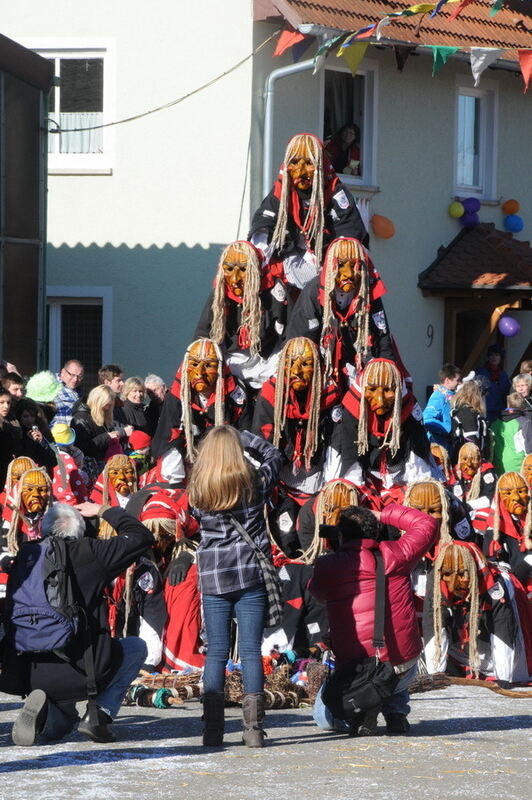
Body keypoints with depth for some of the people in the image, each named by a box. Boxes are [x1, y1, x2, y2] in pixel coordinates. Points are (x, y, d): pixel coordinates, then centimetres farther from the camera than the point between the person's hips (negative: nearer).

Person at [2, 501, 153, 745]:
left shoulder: (27, 556, 6)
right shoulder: (90, 552, -5)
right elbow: (142, 537, 8)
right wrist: (103, 511, 20)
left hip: (30, 676, 5)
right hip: (82, 672, -5)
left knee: (56, 729, 35)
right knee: (136, 647, 25)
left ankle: (42, 705, -3)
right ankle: (99, 714, 5)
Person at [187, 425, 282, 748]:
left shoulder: (198, 490, -1)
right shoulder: (254, 482, -2)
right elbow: (273, 455, 15)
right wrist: (243, 437, 17)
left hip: (213, 576, 1)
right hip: (251, 575, -1)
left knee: (217, 652, 4)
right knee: (251, 650, 0)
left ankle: (213, 728, 0)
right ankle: (253, 727, -4)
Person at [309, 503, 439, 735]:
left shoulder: (326, 566, -5)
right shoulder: (393, 555, -4)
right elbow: (427, 524, 13)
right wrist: (384, 515, 19)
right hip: (403, 669, 2)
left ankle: (361, 711, -4)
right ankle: (396, 712, 15)